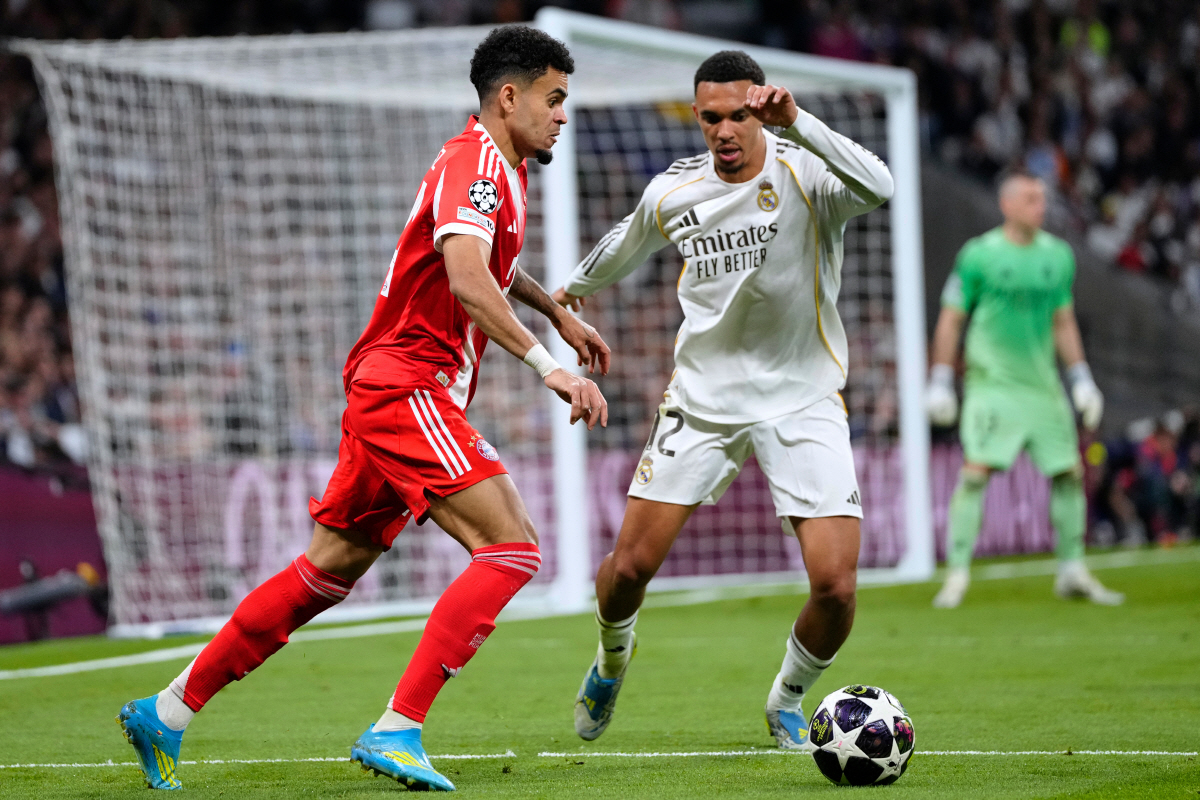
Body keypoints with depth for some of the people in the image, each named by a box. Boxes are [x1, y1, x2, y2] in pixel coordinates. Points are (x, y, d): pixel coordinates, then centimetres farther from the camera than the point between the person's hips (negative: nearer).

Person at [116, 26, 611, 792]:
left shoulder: (500, 171, 17)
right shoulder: (473, 165, -15)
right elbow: (465, 279, -32)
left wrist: (558, 309, 39)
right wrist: (545, 365, -36)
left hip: (389, 392, 10)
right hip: (407, 390, -10)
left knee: (329, 569, 13)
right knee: (511, 546, -18)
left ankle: (166, 714, 18)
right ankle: (396, 731, -21)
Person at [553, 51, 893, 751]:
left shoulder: (805, 175, -14)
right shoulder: (673, 192, -3)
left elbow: (878, 189, -37)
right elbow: (627, 244, 21)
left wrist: (797, 123, -45)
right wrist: (577, 288, 38)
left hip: (803, 402, -2)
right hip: (703, 397, 2)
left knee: (836, 588, -13)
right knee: (631, 565, -4)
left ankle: (788, 700, 19)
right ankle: (612, 662, 32)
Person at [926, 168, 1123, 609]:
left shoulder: (1058, 255, 9)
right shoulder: (978, 255, -6)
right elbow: (950, 320, -1)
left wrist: (1081, 380, 12)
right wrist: (940, 382, -4)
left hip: (1042, 385, 5)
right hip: (992, 384, -5)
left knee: (1070, 473, 3)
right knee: (976, 470, -15)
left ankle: (1073, 572, 16)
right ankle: (957, 575, -11)